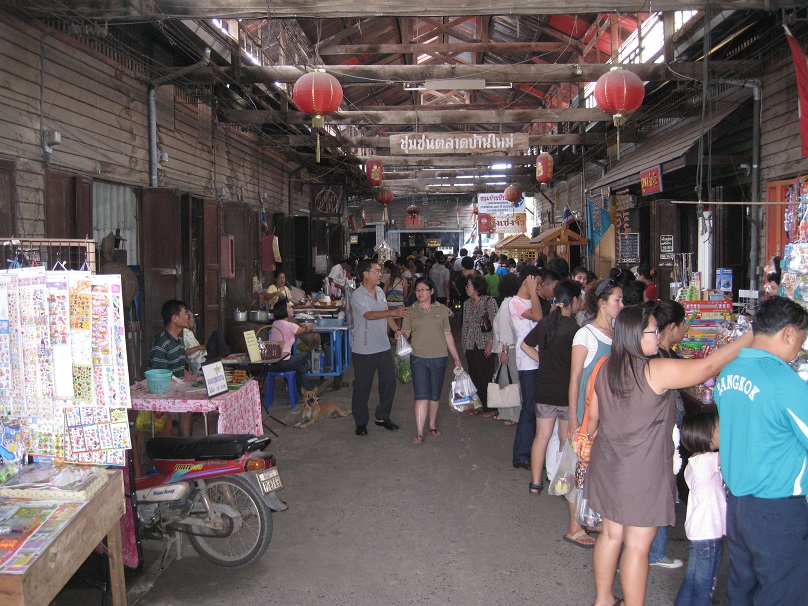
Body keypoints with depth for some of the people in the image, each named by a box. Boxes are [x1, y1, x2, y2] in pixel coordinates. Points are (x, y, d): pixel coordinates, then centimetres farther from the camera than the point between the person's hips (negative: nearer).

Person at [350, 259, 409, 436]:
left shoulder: (380, 291, 8)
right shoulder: (357, 295, -16)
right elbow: (369, 315, -31)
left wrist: (396, 329, 7)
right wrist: (394, 312, -41)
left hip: (383, 347, 7)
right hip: (364, 350, -7)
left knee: (389, 382, 11)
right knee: (362, 386, 5)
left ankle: (382, 417, 28)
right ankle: (361, 422, 20)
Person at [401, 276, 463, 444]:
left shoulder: (441, 310, 7)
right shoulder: (411, 311, 5)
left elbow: (448, 335, 10)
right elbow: (405, 334, 2)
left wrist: (456, 358, 10)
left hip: (439, 357, 1)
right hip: (418, 358, -1)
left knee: (435, 395, 11)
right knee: (421, 396, -9)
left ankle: (432, 425, 30)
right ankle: (419, 433, -9)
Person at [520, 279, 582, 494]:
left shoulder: (544, 323, 2)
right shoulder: (573, 327, -17)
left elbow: (526, 345, 15)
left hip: (544, 389, 5)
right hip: (567, 391, -5)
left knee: (541, 436, 12)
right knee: (566, 439, 10)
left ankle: (535, 483, 18)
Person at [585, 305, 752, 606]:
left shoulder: (606, 369, 0)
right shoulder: (656, 371, -20)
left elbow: (593, 416, 9)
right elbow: (708, 366, -16)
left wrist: (591, 445, 27)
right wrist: (750, 338, -5)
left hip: (608, 466, 7)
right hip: (642, 473, -7)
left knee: (611, 534, 20)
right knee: (637, 546, 5)